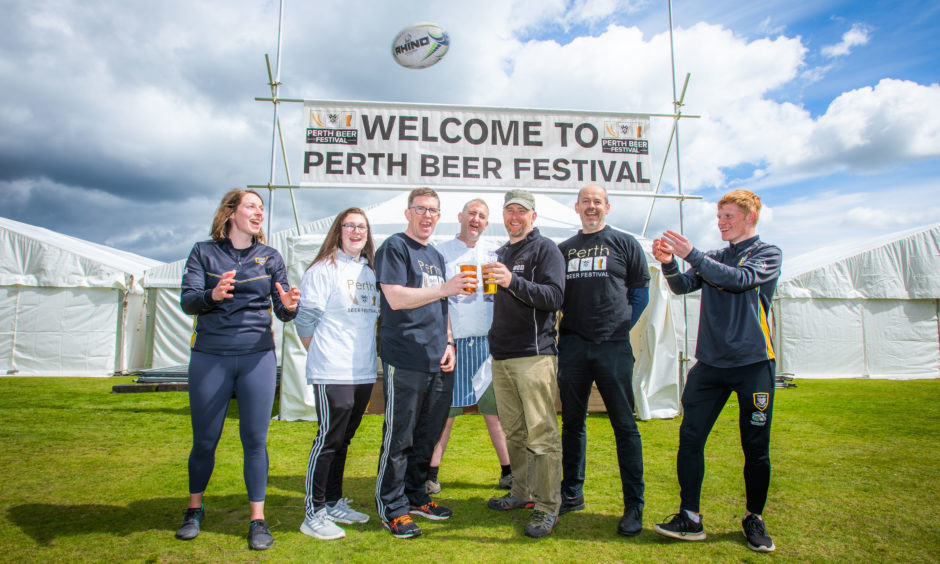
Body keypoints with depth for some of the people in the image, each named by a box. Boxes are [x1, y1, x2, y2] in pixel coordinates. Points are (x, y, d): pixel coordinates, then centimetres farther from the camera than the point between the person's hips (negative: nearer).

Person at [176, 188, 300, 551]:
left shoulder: (269, 257, 8)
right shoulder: (204, 252, 4)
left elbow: (282, 310, 4)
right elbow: (187, 300, -6)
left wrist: (289, 306, -20)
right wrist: (212, 295, -28)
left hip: (257, 357, 1)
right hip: (210, 357, 0)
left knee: (255, 440, 3)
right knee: (204, 440, 9)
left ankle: (258, 520, 15)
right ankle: (195, 510, 33)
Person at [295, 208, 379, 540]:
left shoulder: (370, 272, 14)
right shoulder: (323, 269, -8)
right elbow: (306, 317, -8)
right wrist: (321, 354, -1)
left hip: (363, 372, 7)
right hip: (332, 373, -7)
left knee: (343, 438, 16)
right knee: (329, 438, -2)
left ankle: (334, 503, 29)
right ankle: (314, 514, 10)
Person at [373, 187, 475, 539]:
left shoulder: (436, 256, 21)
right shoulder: (394, 247, -3)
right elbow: (396, 298, -14)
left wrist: (448, 343, 12)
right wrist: (445, 288, -18)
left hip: (438, 363, 7)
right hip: (405, 362, -7)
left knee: (427, 436, 14)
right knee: (399, 437, 0)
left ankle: (415, 496, 28)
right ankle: (391, 507, 13)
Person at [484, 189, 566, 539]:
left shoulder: (546, 249, -2)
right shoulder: (502, 253, 21)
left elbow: (554, 297, -15)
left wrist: (513, 282, -24)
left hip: (534, 355, -7)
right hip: (501, 355, 7)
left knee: (542, 434, -6)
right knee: (514, 432, 14)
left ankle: (547, 507, 3)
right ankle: (522, 493, 27)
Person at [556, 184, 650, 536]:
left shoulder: (625, 243, 6)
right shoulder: (564, 249, 15)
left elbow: (640, 293, 6)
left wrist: (621, 327, 0)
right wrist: (566, 330, 5)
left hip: (613, 347, -3)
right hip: (572, 346, 4)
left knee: (624, 425, 0)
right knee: (572, 422, 11)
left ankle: (634, 506, 10)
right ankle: (572, 494, 25)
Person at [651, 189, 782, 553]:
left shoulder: (767, 254, 2)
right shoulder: (713, 259, 16)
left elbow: (740, 279, -17)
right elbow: (683, 286, 5)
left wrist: (691, 255, -23)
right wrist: (668, 263, -14)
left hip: (753, 362, -3)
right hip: (711, 363, 4)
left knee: (755, 447, 4)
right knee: (690, 437, -4)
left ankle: (754, 519, 23)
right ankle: (690, 518, 4)